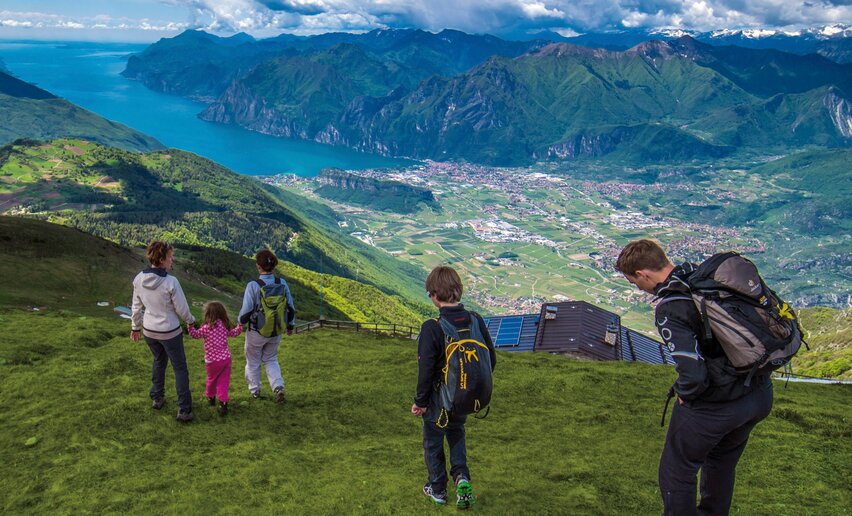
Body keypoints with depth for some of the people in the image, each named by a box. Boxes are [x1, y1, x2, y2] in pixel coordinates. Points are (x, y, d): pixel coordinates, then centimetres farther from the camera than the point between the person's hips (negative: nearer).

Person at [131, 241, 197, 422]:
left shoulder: (139, 279, -10)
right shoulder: (171, 282, -26)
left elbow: (136, 307, 3)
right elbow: (182, 309, -15)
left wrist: (135, 327, 18)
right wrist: (191, 321, 6)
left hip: (149, 331, 5)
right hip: (170, 332, -5)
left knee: (159, 361, 29)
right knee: (180, 368, 10)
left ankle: (157, 398, 41)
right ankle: (184, 410, 12)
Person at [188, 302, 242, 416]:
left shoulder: (206, 328, -15)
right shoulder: (225, 326, 0)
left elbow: (195, 335, -1)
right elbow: (234, 333, 15)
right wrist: (240, 326, 32)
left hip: (213, 360, -3)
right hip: (226, 358, 3)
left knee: (211, 379, 21)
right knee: (223, 382, 5)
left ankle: (210, 397, 42)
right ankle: (223, 403, -3)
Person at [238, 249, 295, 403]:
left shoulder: (253, 285, -21)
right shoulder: (282, 283, -9)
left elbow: (246, 311, -16)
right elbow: (290, 307, 0)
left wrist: (241, 322, 6)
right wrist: (290, 325, 15)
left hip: (257, 332, -4)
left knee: (253, 361, 20)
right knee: (270, 359, 22)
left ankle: (255, 390, 33)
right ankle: (278, 387, 4)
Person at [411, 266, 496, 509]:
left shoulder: (431, 328, -26)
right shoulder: (475, 321, -9)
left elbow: (426, 370, -22)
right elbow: (491, 359, 0)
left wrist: (420, 401, -8)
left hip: (438, 400, -5)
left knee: (433, 441, 18)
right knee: (456, 433, 29)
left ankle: (437, 489, 32)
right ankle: (462, 476, 12)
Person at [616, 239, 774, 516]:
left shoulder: (669, 309, -23)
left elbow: (693, 375, -29)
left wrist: (683, 393, -7)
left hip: (714, 407, -8)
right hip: (761, 395, 8)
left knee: (677, 474, 14)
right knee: (722, 464, 30)